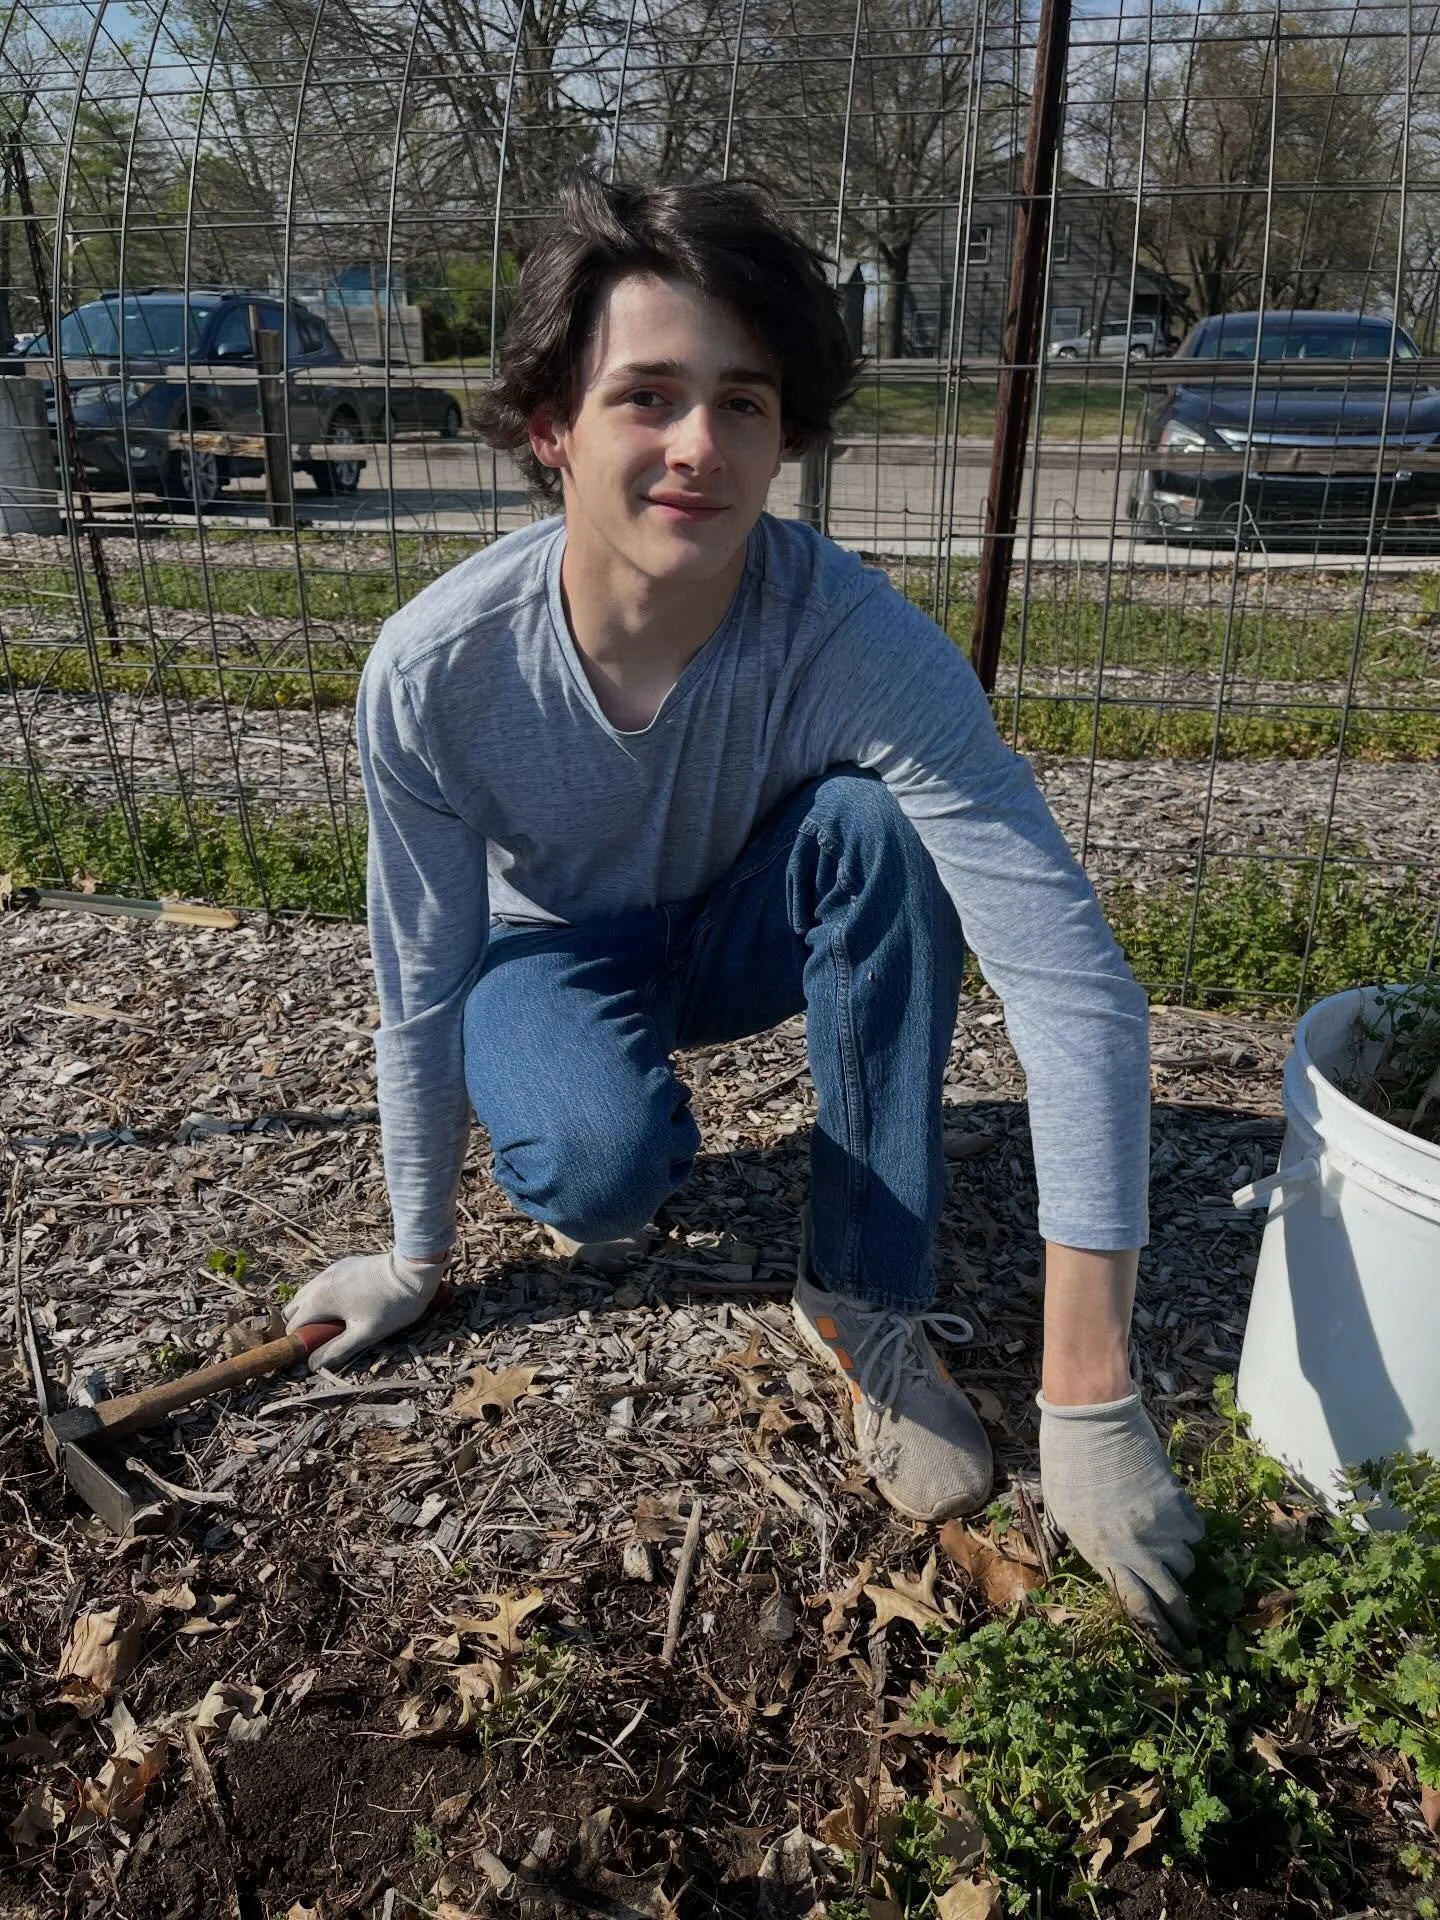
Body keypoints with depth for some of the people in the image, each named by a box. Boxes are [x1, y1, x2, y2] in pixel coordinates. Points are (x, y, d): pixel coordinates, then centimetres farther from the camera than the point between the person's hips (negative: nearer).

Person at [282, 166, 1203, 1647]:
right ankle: (614, 1125, 7)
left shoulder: (858, 639, -33)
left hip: (749, 935, 1)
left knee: (875, 823, -32)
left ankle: (864, 1300, -16)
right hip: (556, 955, -1)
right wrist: (418, 1258, -2)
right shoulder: (432, 671, -29)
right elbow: (423, 990, -15)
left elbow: (1075, 986, -36)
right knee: (600, 1165, -34)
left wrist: (1088, 1405, -37)